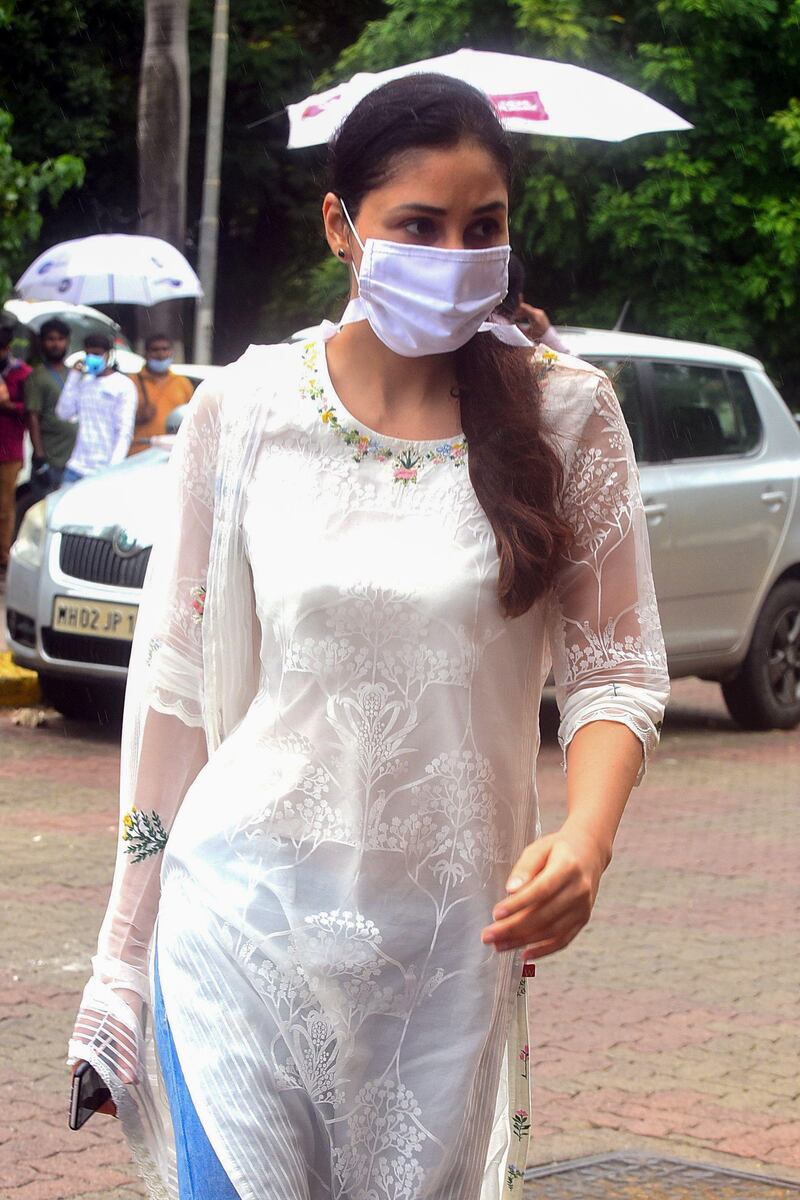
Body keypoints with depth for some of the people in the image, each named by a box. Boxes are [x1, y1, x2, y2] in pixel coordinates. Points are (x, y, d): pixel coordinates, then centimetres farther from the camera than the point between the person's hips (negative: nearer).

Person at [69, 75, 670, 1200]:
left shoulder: (564, 413, -2)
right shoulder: (241, 411, 0)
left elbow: (615, 670, -1)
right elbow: (178, 680, 7)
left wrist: (586, 838, -20)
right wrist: (133, 932, 10)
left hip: (454, 937, 0)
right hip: (249, 908, 0)